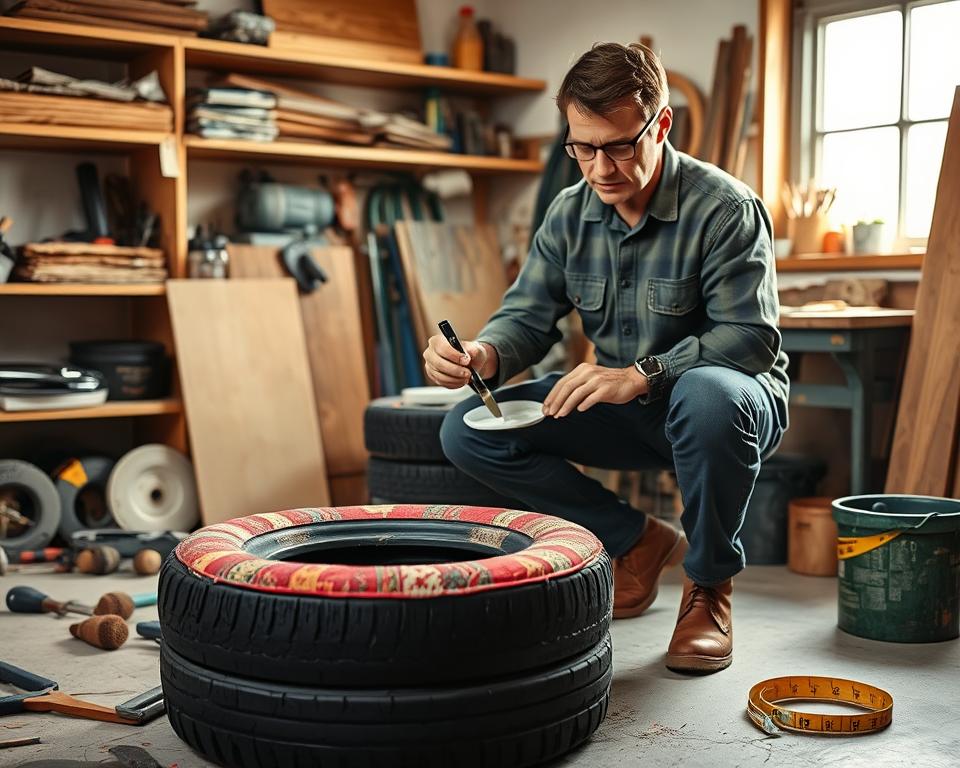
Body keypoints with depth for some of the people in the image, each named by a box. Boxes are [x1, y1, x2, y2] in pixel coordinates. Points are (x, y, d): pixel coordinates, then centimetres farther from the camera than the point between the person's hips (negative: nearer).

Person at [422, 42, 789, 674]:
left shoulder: (726, 207, -17)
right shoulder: (570, 214, 1)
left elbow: (751, 336, -24)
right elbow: (528, 315, -2)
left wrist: (643, 374, -37)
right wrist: (482, 355, -26)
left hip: (735, 399, -5)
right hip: (628, 412, 6)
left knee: (709, 394, -43)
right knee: (468, 431, -10)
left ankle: (710, 583, -15)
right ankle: (637, 541, 3)